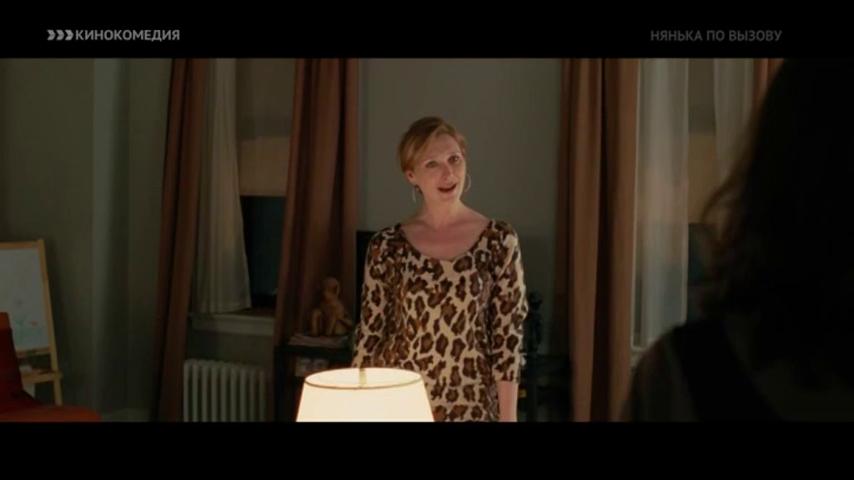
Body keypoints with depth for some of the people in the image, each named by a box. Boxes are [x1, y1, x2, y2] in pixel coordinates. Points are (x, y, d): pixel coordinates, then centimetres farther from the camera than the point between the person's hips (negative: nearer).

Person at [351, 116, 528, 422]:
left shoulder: (499, 240, -5)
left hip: (471, 405, -1)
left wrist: (507, 418, -7)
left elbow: (508, 339, -5)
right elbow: (369, 335, 2)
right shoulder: (386, 246, -3)